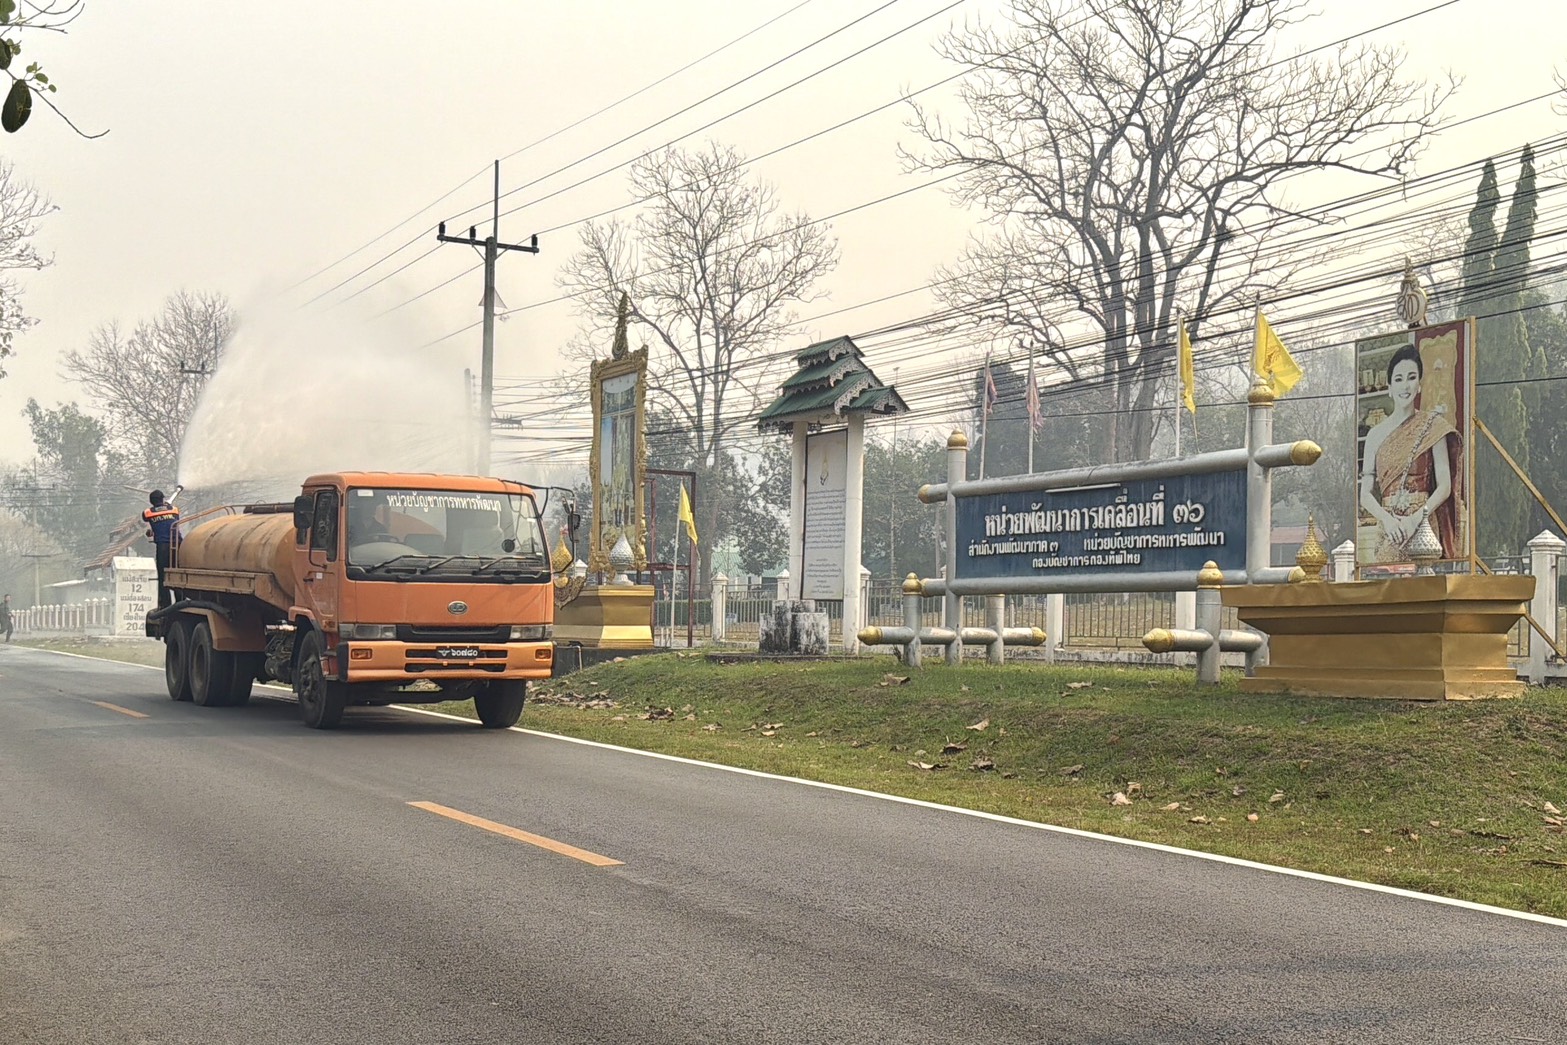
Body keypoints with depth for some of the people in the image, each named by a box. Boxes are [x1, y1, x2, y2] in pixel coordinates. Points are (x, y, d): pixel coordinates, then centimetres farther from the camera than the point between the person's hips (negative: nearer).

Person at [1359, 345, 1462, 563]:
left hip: (1423, 527, -2)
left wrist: (1417, 517, -14)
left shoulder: (1432, 426, 5)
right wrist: (1387, 519, -12)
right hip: (1389, 530, 2)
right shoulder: (1376, 434, 10)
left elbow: (1444, 486, 1)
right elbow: (1366, 494, 7)